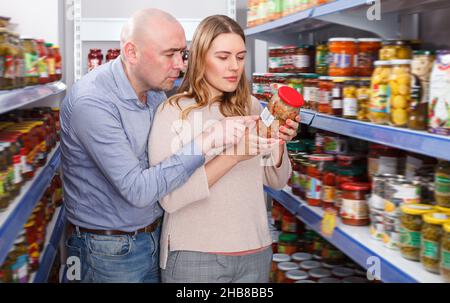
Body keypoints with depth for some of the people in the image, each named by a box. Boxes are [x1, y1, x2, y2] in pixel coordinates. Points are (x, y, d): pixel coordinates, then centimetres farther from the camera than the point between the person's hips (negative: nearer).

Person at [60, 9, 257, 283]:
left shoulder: (156, 91, 1)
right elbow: (137, 190, -29)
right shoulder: (91, 102, -25)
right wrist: (206, 142, -33)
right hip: (110, 253, -7)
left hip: (155, 237, 7)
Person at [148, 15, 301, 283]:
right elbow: (168, 197, -17)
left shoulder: (251, 107, 2)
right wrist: (232, 155, -25)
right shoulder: (173, 111, -10)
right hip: (195, 255, -4)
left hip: (256, 251, 4)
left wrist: (280, 143, -11)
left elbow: (277, 181, 8)